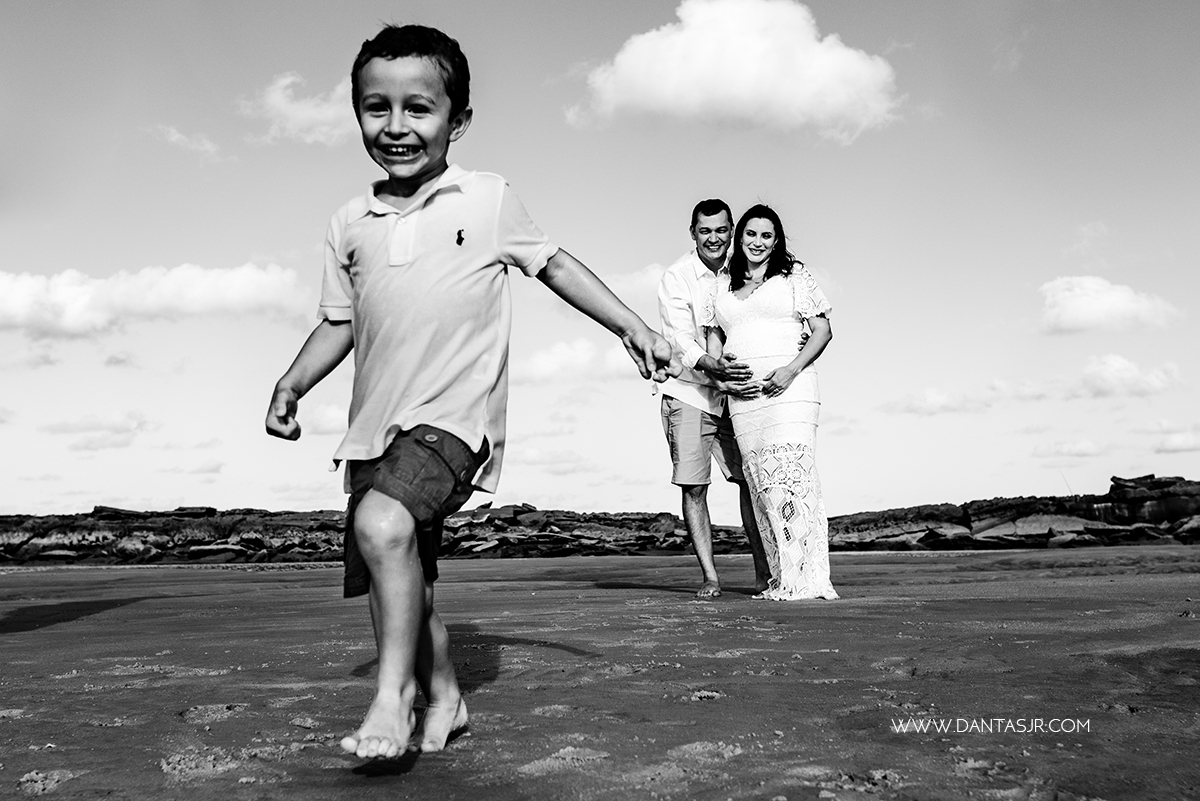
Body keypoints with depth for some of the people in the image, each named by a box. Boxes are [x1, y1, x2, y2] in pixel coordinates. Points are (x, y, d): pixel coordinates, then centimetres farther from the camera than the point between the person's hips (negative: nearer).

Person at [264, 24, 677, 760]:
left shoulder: (488, 200, 1)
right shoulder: (350, 224, 11)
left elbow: (554, 264, 9)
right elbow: (339, 323, 18)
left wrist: (633, 327, 4)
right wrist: (292, 386, 7)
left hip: (455, 412, -5)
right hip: (376, 424, 6)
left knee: (384, 523, -30)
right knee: (400, 578, 13)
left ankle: (394, 690, -15)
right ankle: (444, 697, 34)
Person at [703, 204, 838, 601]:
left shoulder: (794, 276, 8)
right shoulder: (724, 288, 21)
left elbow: (822, 331, 2)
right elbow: (714, 337, 23)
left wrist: (791, 370, -12)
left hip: (788, 388, -5)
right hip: (742, 396, 5)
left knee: (790, 475, -15)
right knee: (761, 483, -1)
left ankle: (808, 579, -15)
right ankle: (782, 579, 2)